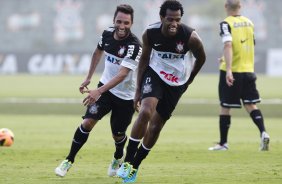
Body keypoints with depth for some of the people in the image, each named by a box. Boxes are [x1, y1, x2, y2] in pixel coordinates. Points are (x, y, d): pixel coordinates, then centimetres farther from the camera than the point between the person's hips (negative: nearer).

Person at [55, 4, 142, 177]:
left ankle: (118, 157, 44)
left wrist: (99, 91, -45)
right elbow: (98, 52, 17)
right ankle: (69, 161, -2)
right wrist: (88, 78, 19)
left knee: (118, 134, 9)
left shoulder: (134, 46, -26)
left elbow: (122, 74, -35)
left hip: (126, 96, -3)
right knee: (88, 122, -14)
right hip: (105, 87, 3)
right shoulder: (107, 33, -7)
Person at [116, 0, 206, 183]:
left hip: (176, 84, 0)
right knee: (146, 112, -24)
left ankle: (134, 166, 22)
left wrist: (189, 80, 10)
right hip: (155, 74, 0)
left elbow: (201, 58, -3)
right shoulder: (150, 34, -18)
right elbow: (144, 59, -1)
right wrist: (138, 89, 1)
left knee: (156, 126, 5)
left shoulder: (190, 37, -24)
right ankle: (127, 162, -16)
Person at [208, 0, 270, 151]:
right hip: (248, 70, 5)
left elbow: (228, 45, -24)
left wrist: (228, 69, -30)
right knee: (250, 105, 8)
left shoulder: (226, 24, -10)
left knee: (225, 107, 6)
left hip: (232, 72, -5)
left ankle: (223, 143, 13)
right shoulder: (249, 23, 9)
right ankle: (263, 132, -14)